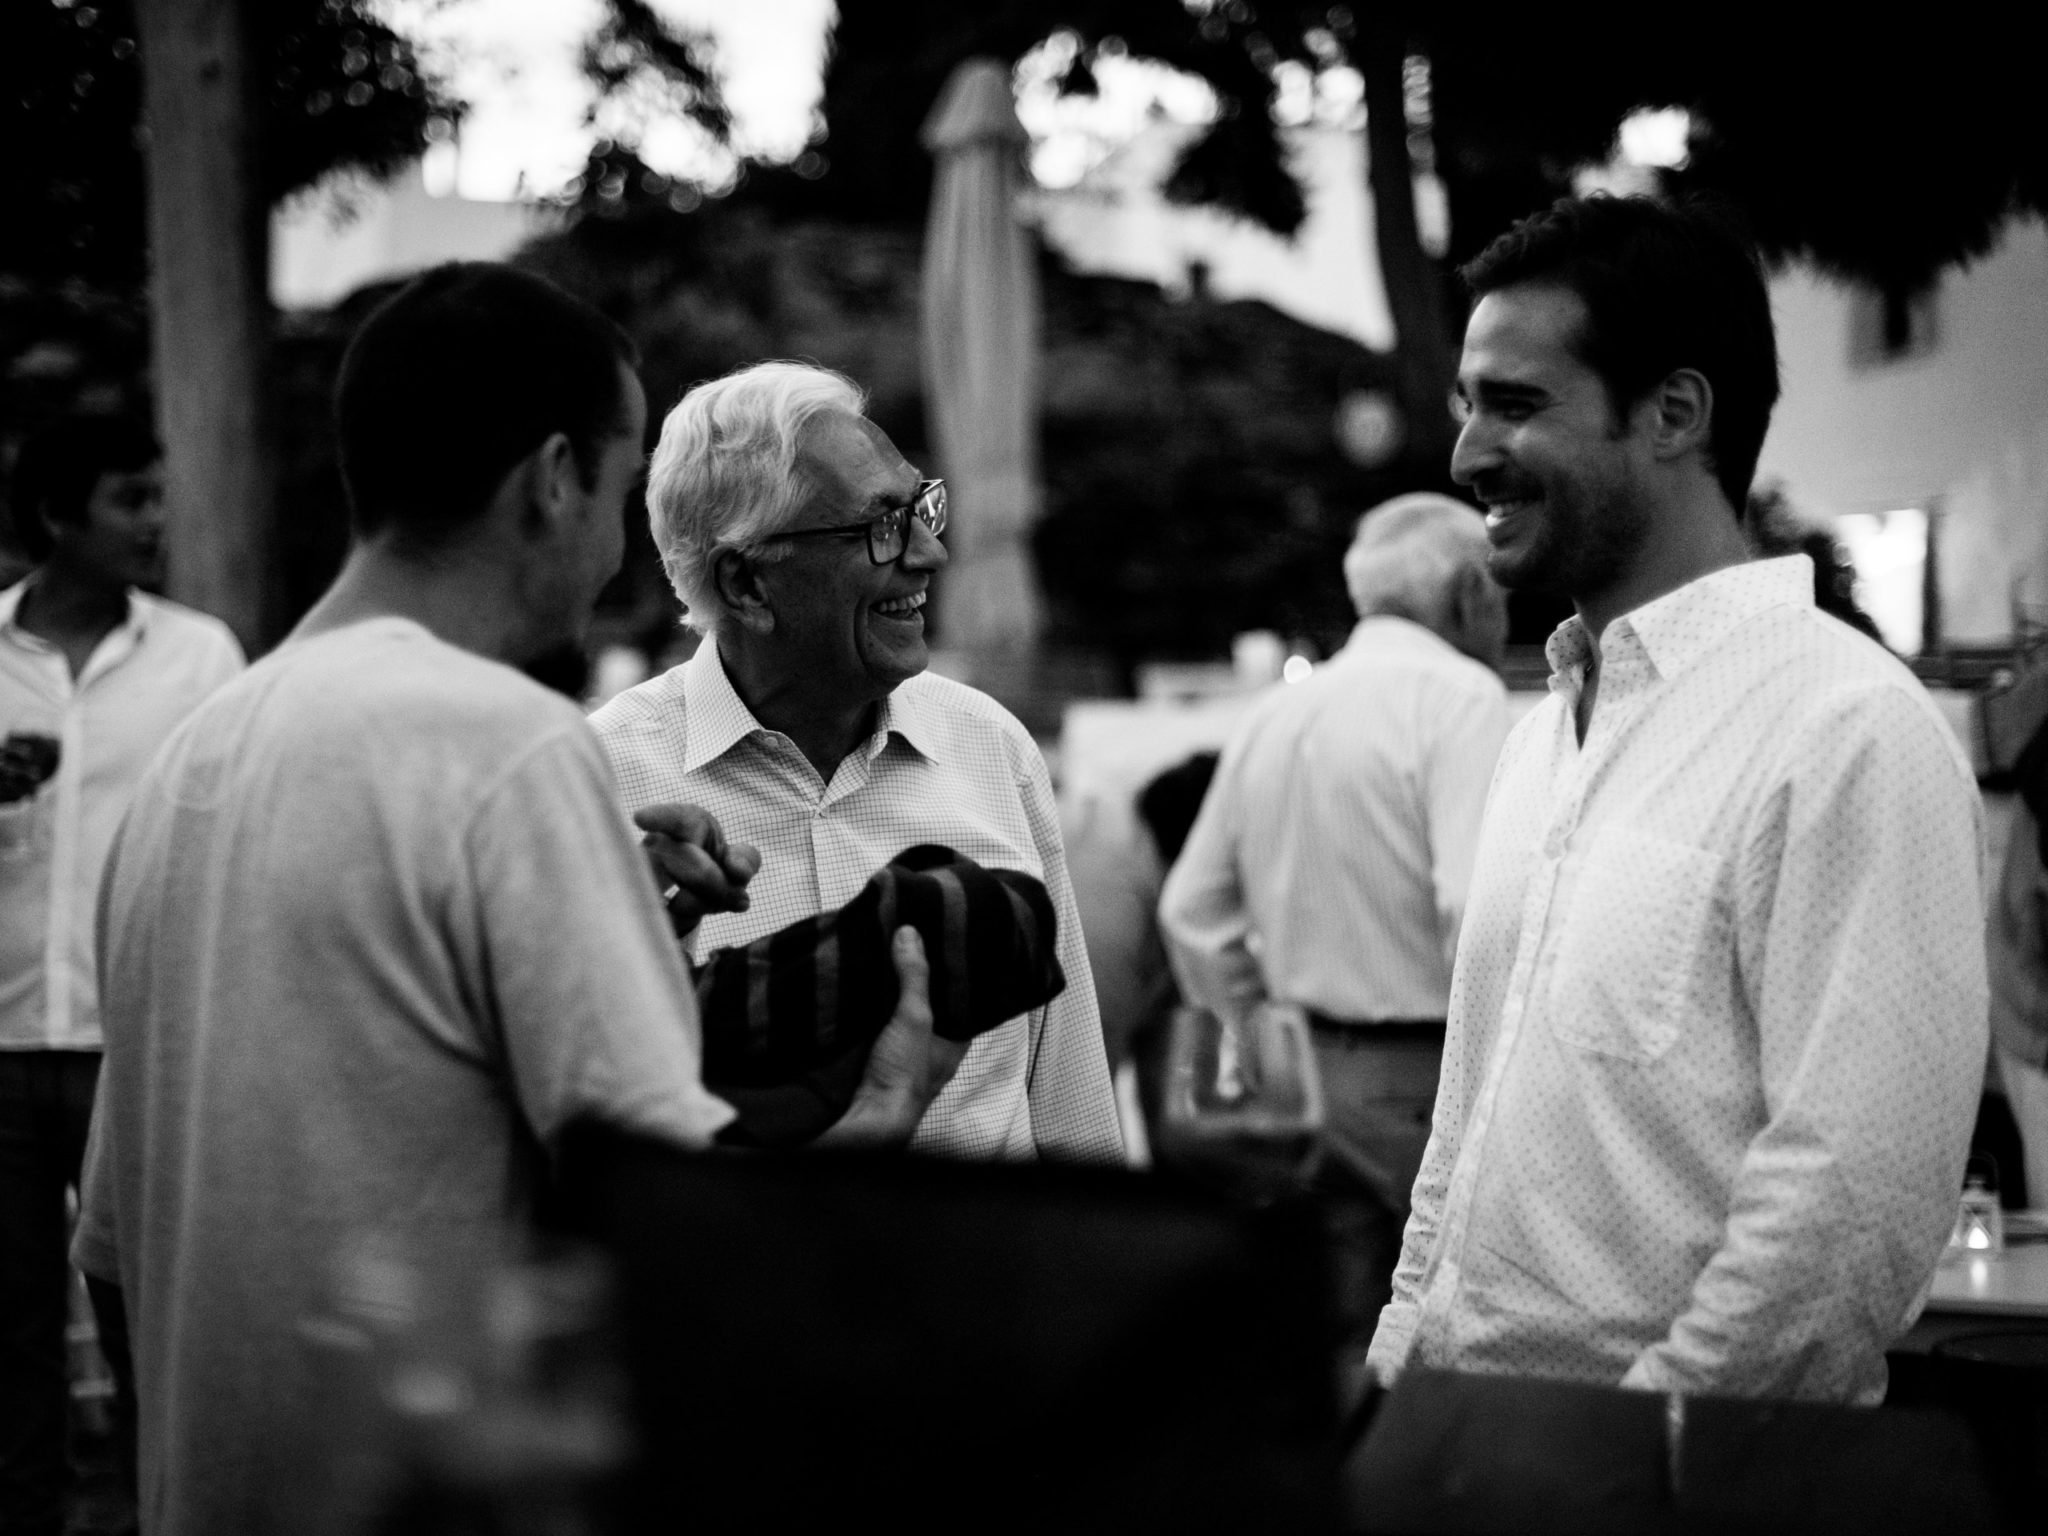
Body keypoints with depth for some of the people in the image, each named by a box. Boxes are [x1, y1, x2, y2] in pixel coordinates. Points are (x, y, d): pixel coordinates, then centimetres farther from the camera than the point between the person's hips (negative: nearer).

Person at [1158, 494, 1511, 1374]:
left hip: (1311, 1073, 7)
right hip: (1428, 1071, -7)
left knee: (1351, 1357, 12)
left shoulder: (1274, 714, 12)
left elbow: (1192, 910, 16)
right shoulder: (1457, 696, -10)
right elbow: (1478, 906, -22)